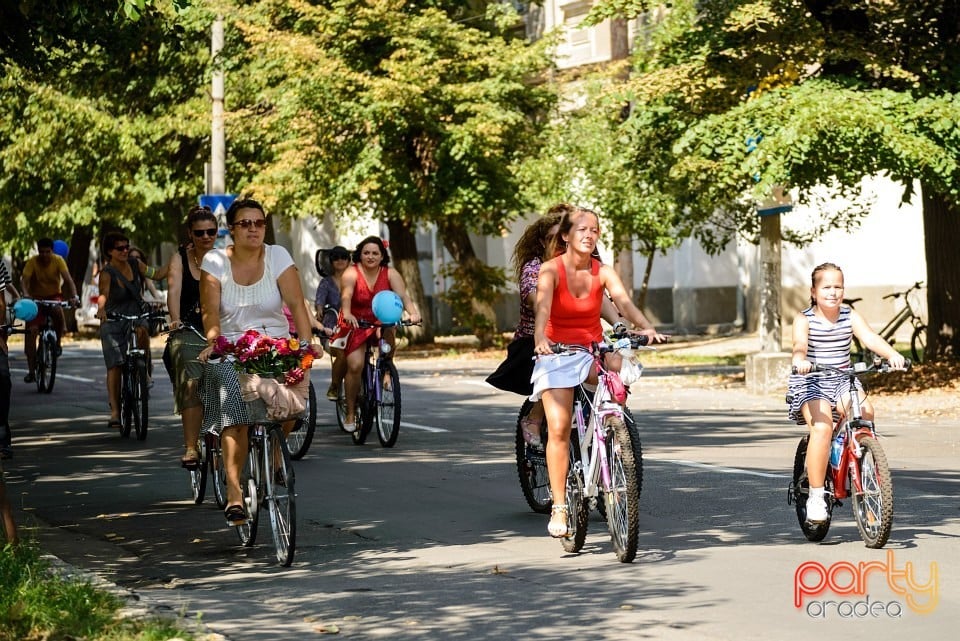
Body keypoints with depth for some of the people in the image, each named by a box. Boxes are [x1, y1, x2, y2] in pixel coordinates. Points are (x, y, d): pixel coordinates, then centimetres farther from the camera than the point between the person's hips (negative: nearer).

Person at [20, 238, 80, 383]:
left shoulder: (58, 261, -15)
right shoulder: (33, 262, -16)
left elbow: (68, 279, -25)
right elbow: (24, 279, -25)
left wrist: (74, 296, -42)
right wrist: (26, 294, -46)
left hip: (54, 296, 0)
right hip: (36, 299, 0)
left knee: (58, 311, -36)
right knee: (31, 330, -14)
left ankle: (57, 342, -10)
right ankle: (31, 371, -9)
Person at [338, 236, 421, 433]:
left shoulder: (390, 274, -6)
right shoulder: (351, 274, -12)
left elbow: (403, 295, -20)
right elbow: (346, 296, -30)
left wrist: (413, 312, -41)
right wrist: (347, 314, -51)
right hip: (355, 324, -2)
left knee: (389, 330, -34)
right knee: (355, 365, -17)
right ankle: (350, 413, -2)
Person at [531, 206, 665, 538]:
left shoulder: (603, 272, -3)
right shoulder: (551, 270, -10)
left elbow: (624, 302, -19)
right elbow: (543, 306, -28)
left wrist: (646, 327, -39)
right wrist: (539, 339, -48)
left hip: (593, 351, 2)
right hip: (557, 354, -2)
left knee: (618, 368, -32)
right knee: (558, 430, -13)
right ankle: (559, 508, -6)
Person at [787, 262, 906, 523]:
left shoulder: (851, 317, 3)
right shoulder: (804, 320, -5)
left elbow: (870, 338, -12)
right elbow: (800, 343, -25)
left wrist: (892, 354, -32)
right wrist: (799, 360, -49)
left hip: (842, 381, 4)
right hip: (810, 383, -4)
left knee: (865, 412, -26)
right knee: (822, 426, -29)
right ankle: (816, 495, -21)